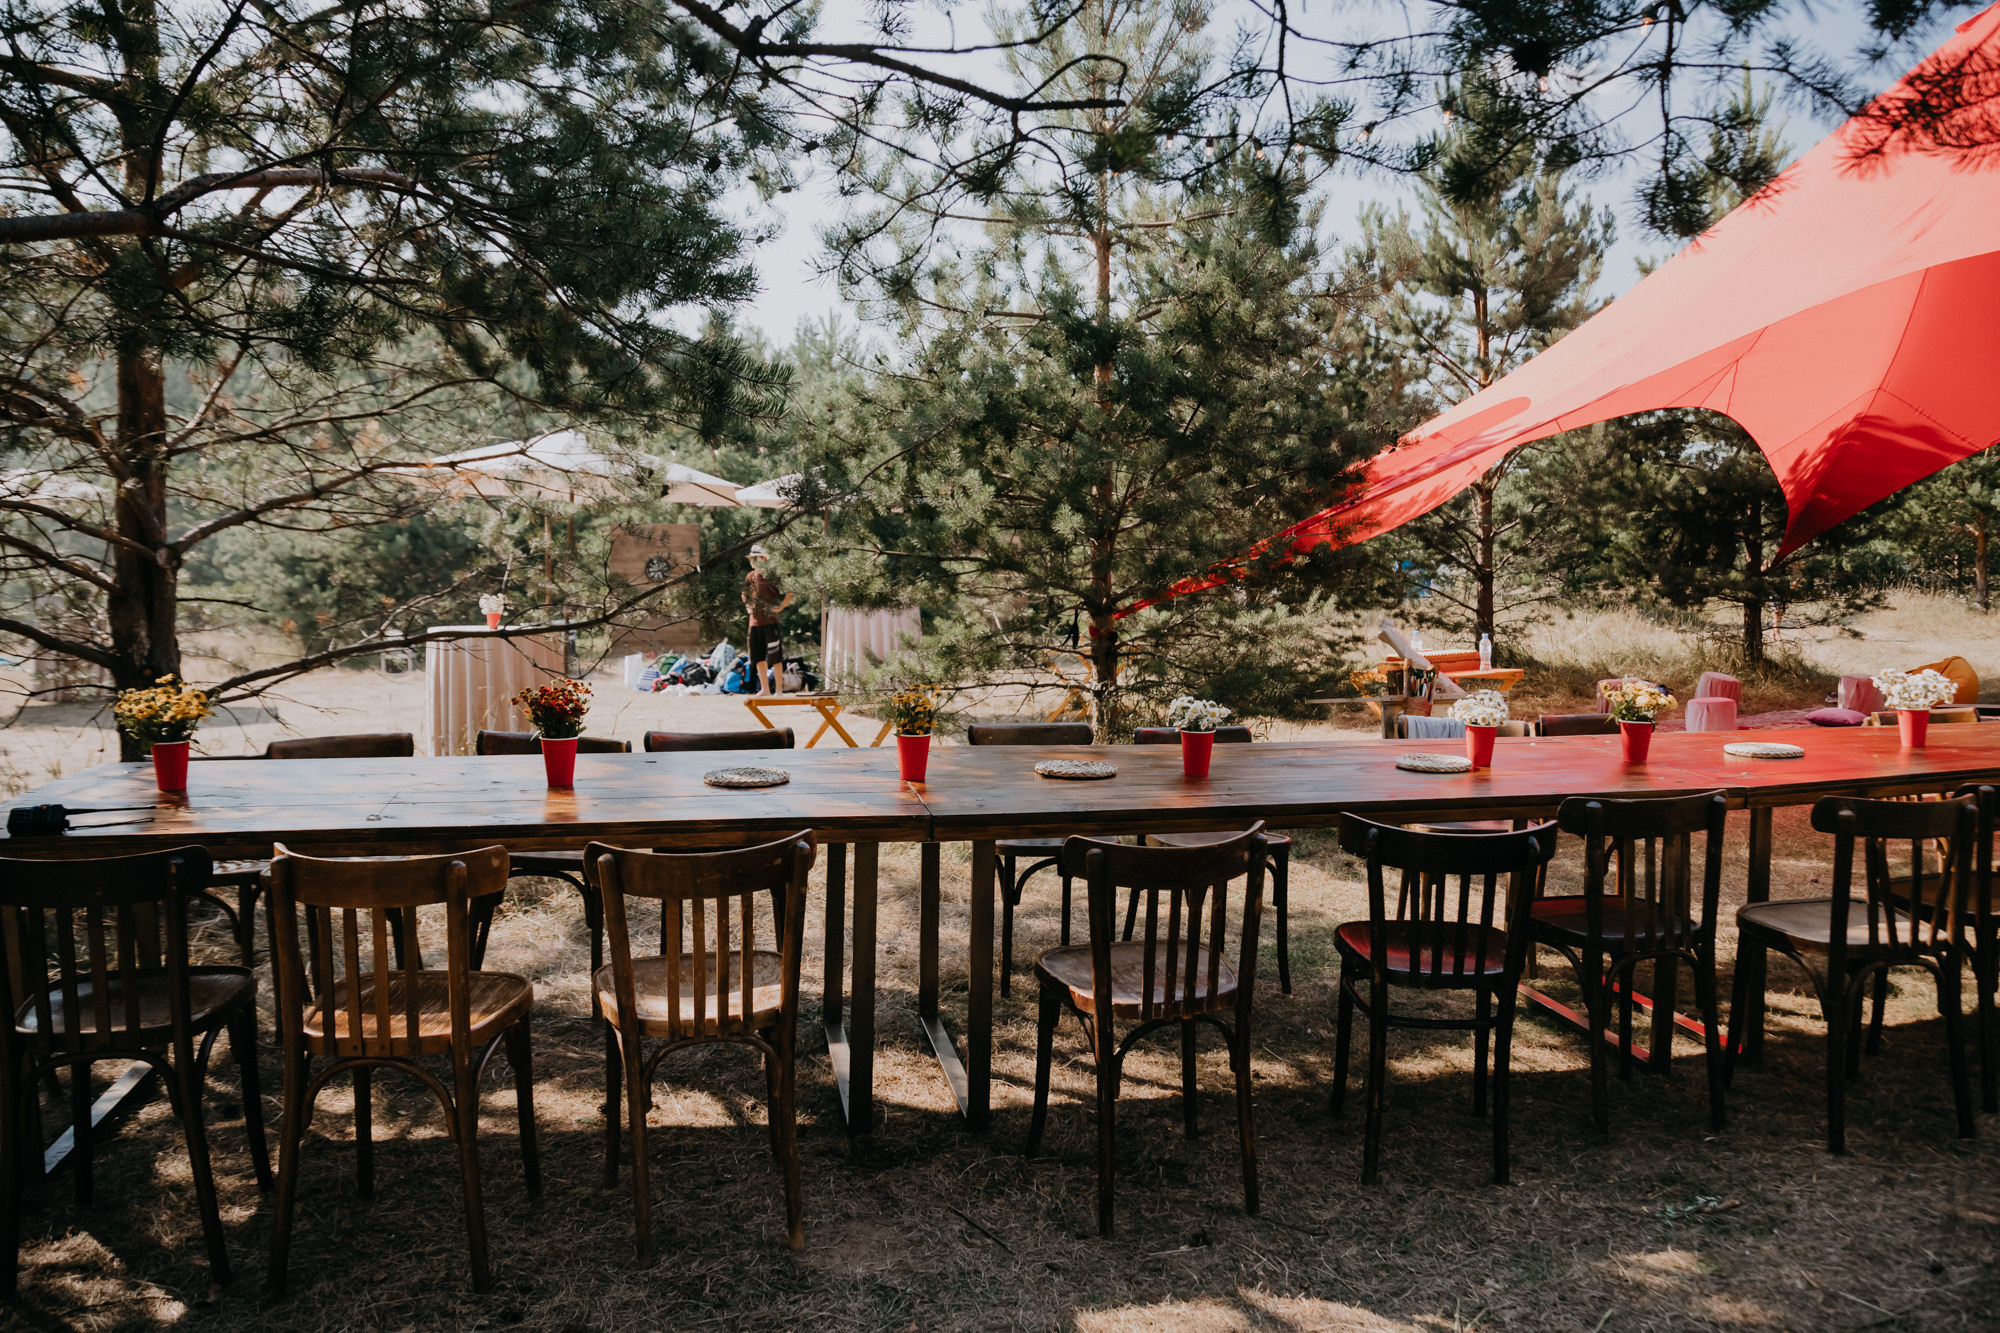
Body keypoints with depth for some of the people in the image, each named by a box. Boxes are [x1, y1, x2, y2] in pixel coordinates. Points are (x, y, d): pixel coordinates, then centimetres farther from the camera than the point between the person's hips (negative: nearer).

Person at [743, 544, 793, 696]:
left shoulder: (773, 576, -7)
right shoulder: (751, 577, 12)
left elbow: (790, 592, -10)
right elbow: (745, 594, 29)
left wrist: (780, 607, -14)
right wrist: (748, 607, 13)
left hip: (770, 621, -7)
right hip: (755, 621, 7)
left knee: (774, 655, -5)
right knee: (758, 656, 8)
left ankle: (779, 689, 1)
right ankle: (765, 689, 15)